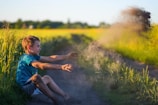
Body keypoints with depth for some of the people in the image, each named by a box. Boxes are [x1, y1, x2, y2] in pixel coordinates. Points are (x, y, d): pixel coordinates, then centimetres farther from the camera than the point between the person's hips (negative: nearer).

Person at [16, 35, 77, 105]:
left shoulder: (34, 56, 7)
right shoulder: (27, 57, -22)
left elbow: (50, 58, 11)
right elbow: (42, 66, -39)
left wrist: (67, 56, 9)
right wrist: (61, 67, -47)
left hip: (32, 85, 11)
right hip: (26, 87, -11)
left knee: (47, 78, 20)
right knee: (36, 77, -34)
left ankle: (64, 95, 20)